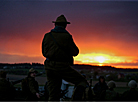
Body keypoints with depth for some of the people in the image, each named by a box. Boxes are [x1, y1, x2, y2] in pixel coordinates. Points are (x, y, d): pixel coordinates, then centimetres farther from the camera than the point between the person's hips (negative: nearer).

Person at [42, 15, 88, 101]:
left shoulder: (47, 36, 7)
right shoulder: (66, 36, -7)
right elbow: (75, 52, 4)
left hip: (49, 67, 5)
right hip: (62, 67, -5)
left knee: (53, 95, 10)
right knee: (82, 82, 10)